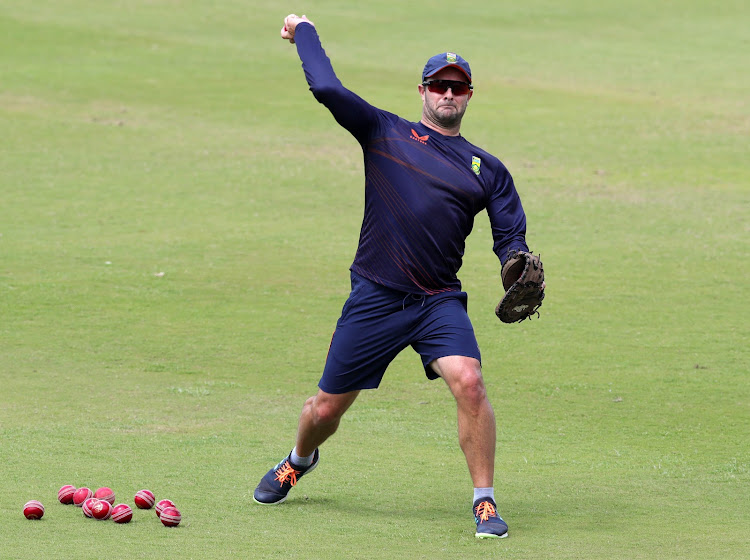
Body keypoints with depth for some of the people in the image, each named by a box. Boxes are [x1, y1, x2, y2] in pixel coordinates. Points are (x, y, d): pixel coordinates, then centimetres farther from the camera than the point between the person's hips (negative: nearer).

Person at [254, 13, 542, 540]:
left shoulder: (488, 170, 11)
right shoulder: (384, 133, 5)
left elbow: (511, 238, 9)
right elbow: (327, 88, -6)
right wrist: (304, 32, 3)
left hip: (440, 300, 1)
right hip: (375, 298, 0)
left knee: (468, 380, -26)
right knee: (326, 408, 8)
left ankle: (485, 502, -15)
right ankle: (299, 460, 44)